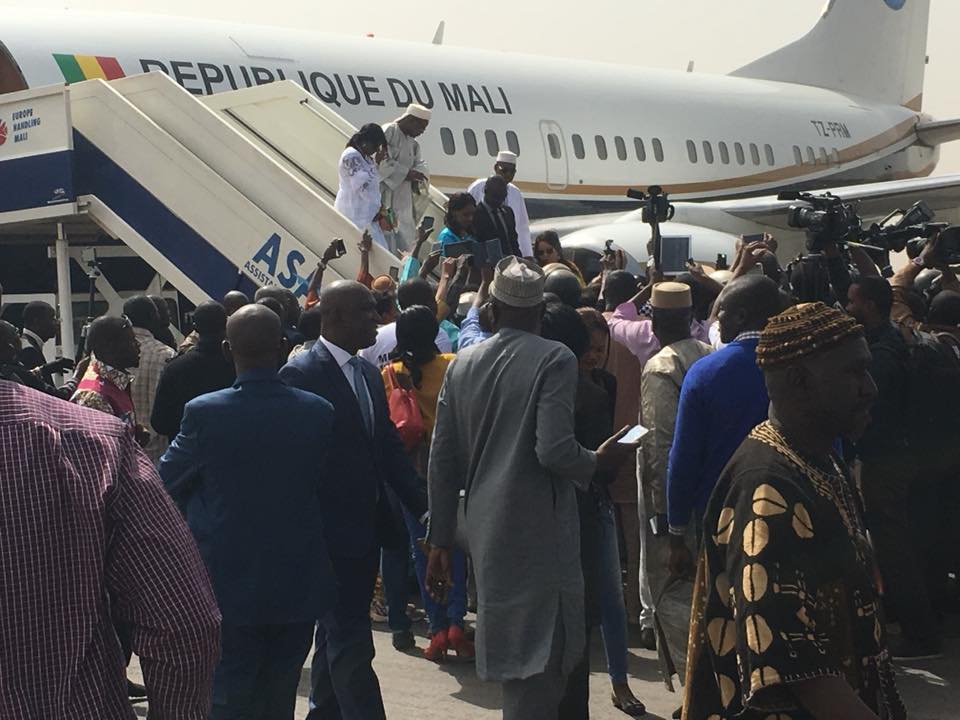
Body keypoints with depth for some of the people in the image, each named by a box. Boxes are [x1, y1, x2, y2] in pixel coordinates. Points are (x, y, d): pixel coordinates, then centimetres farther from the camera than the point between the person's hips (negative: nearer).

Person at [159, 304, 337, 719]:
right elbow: (323, 483, 4)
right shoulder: (319, 413, -9)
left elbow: (166, 482, 0)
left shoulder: (204, 413, -15)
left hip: (229, 583, -2)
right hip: (297, 585, 2)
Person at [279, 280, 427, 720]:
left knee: (338, 634, 19)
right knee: (351, 642, -6)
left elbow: (388, 446, 13)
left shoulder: (368, 372, 11)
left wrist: (423, 507, 6)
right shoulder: (301, 374, -14)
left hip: (366, 527, 8)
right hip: (333, 531, -8)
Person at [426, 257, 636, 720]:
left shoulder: (462, 364, 8)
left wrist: (440, 542, 14)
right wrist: (598, 462, 1)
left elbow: (443, 460, 8)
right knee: (541, 662, -2)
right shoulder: (555, 360, -9)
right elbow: (554, 450, -19)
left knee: (510, 650, 18)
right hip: (538, 529, -6)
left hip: (484, 526, 6)